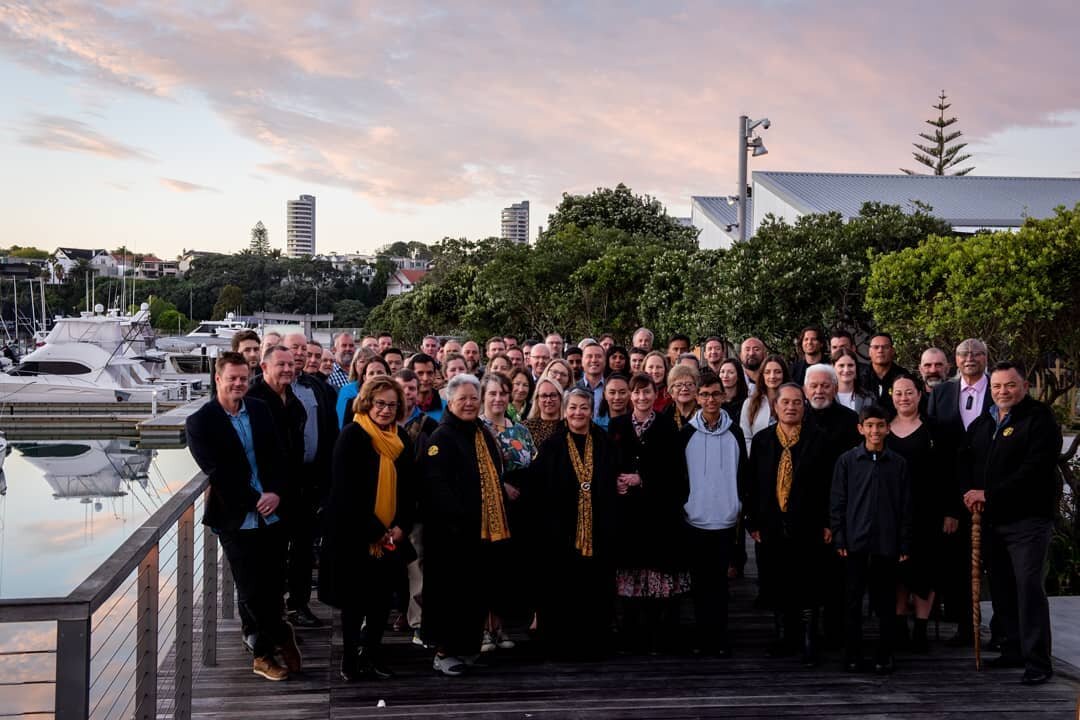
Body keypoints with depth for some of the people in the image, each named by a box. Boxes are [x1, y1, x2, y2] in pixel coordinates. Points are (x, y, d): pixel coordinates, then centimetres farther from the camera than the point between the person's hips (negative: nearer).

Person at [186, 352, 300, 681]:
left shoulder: (259, 410, 8)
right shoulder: (200, 422, -6)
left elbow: (277, 455, 7)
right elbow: (217, 473, -11)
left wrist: (276, 492, -9)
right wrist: (254, 502, -12)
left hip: (272, 513, 4)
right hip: (238, 519, -4)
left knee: (274, 585, 6)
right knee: (252, 591, 4)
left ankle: (265, 651, 25)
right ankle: (280, 637, 25)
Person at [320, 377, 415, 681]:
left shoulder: (401, 439, 7)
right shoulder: (352, 436, -11)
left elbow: (409, 487, 8)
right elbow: (346, 490, -15)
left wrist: (401, 526, -6)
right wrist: (374, 530, -15)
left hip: (391, 535, 5)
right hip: (355, 534, -5)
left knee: (382, 596, 10)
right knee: (356, 598, 4)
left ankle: (372, 653, 24)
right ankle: (350, 658, 17)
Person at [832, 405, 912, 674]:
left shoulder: (898, 463, 5)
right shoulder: (847, 461, 2)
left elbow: (906, 507, 7)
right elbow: (837, 503, 3)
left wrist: (904, 544, 2)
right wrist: (839, 539, -3)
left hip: (887, 543, 1)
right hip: (855, 541, -1)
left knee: (885, 602, 6)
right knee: (853, 601, 3)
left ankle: (884, 656, 15)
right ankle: (852, 656, 12)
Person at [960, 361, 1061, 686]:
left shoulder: (1039, 419, -7)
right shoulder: (981, 424, 16)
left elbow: (1034, 471, -16)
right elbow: (966, 461, 20)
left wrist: (989, 495, -16)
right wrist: (970, 493, -1)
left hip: (1027, 519, -7)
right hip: (992, 520, 7)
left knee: (1029, 587, -10)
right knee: (1002, 589, 12)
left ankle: (1038, 662, -6)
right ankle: (1014, 651, 24)